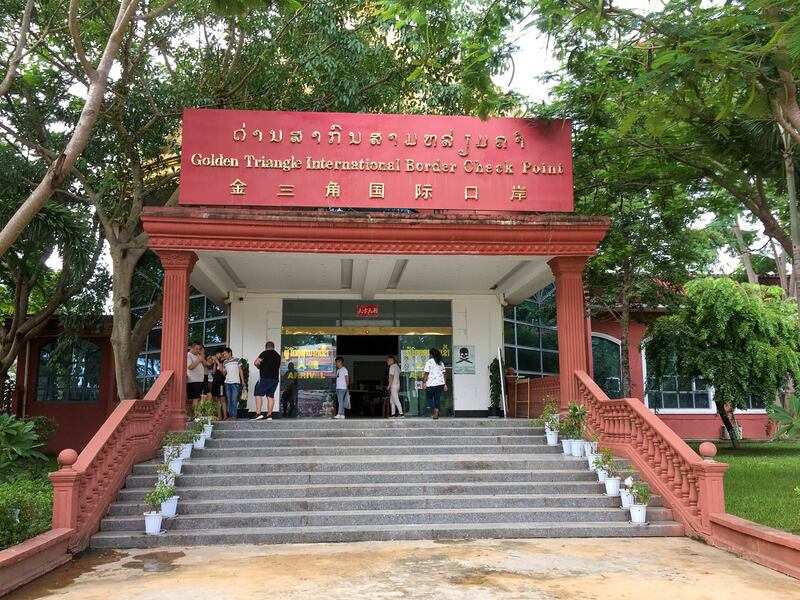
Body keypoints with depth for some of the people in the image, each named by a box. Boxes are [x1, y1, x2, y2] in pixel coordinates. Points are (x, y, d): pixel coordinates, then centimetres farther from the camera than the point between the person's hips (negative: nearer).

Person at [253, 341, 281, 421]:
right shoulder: (278, 356, 17)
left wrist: (260, 367, 8)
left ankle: (258, 413, -16)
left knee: (258, 395, -5)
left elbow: (256, 363, -11)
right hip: (275, 378, 7)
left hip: (265, 377, -7)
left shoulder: (265, 353, -4)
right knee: (270, 396, 7)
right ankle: (269, 415, 4)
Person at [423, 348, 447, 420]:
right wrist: (445, 384, 14)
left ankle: (435, 410, -11)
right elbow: (444, 373, 10)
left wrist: (424, 382, -5)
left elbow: (426, 373, -13)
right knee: (437, 398, 9)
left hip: (431, 384, -5)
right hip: (440, 383, 5)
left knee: (429, 397, 9)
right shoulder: (441, 362, 9)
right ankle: (436, 414, 5)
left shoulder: (429, 362, -8)